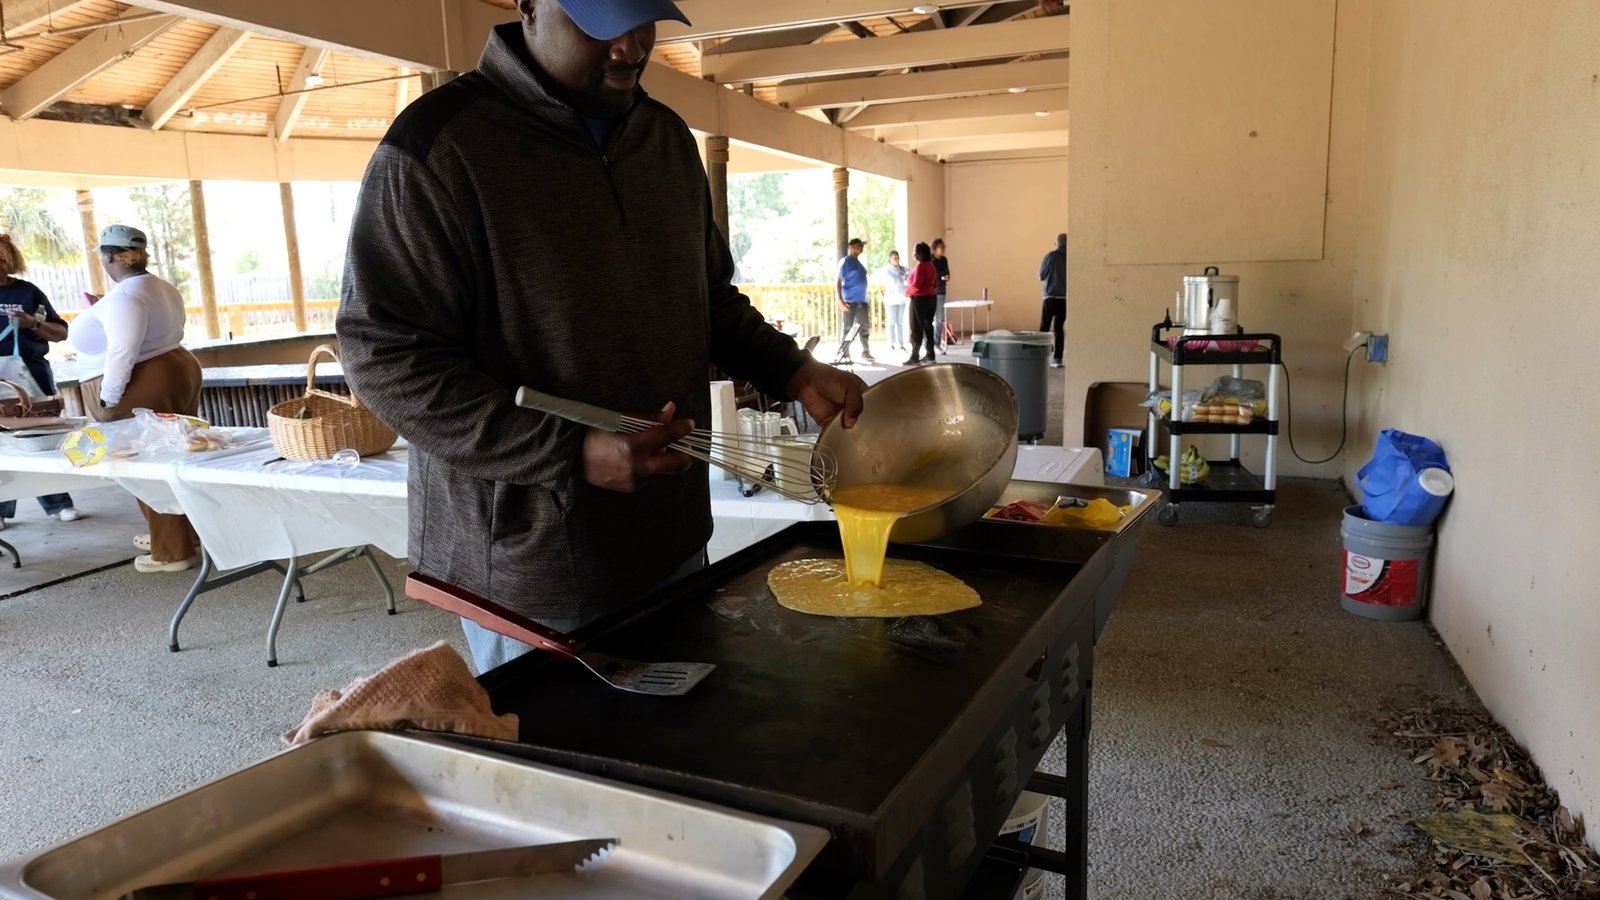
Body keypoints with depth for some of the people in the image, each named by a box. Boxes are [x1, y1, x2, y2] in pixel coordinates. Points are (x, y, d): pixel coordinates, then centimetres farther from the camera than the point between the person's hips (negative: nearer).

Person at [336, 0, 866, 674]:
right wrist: (571, 455, -24)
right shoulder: (437, 145, -13)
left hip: (672, 543, 6)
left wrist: (791, 372, 0)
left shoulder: (668, 137, 8)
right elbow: (386, 358, -16)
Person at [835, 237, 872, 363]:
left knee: (864, 327, 11)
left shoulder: (858, 262, 17)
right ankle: (844, 355, 2)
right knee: (847, 328, -3)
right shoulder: (845, 261, -5)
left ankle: (866, 353, 21)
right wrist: (840, 300, -20)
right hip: (850, 301, -8)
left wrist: (867, 302, 19)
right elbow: (837, 281, -11)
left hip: (862, 301, 8)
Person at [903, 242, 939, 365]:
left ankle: (914, 357, -4)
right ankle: (930, 355, 15)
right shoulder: (931, 265, 10)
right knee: (927, 326, 13)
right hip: (931, 297, 9)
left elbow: (916, 285, -21)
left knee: (916, 328, -5)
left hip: (920, 299, -9)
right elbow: (935, 283, 15)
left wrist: (907, 292, -6)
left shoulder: (920, 266, -17)